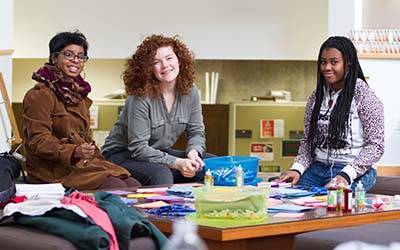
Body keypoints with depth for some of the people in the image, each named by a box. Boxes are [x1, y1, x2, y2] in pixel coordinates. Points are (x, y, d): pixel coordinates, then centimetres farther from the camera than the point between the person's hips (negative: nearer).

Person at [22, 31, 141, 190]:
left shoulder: (79, 93, 20)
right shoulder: (39, 95, -8)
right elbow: (39, 140, -17)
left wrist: (100, 161, 10)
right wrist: (74, 152, -32)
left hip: (83, 164, 8)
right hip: (55, 171, -8)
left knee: (134, 186, -13)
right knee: (116, 187, -26)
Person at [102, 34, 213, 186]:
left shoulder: (190, 92, -3)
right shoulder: (140, 96, -22)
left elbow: (196, 132, 4)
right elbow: (138, 148, -24)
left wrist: (193, 153, -20)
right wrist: (176, 163, -33)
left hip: (161, 153, 7)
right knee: (161, 174, -38)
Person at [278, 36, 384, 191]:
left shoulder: (364, 95, -6)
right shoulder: (316, 97, 12)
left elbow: (375, 145, -8)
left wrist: (346, 175, -20)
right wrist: (297, 168, -4)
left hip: (354, 173, -5)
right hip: (317, 169, 5)